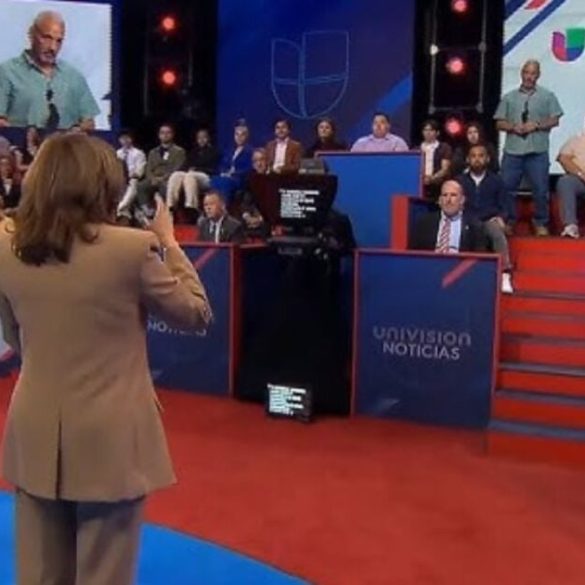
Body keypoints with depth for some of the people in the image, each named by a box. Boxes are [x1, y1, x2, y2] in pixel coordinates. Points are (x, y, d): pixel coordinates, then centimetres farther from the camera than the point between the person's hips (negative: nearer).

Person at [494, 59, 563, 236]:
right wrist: (513, 126, -10)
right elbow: (499, 123, 9)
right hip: (512, 151, 2)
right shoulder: (509, 97, 12)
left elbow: (554, 120, 3)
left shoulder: (547, 96, 8)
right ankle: (508, 222, 15)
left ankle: (541, 224, 10)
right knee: (507, 188, 2)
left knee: (540, 189, -3)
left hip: (537, 151, -2)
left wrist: (537, 125, -12)